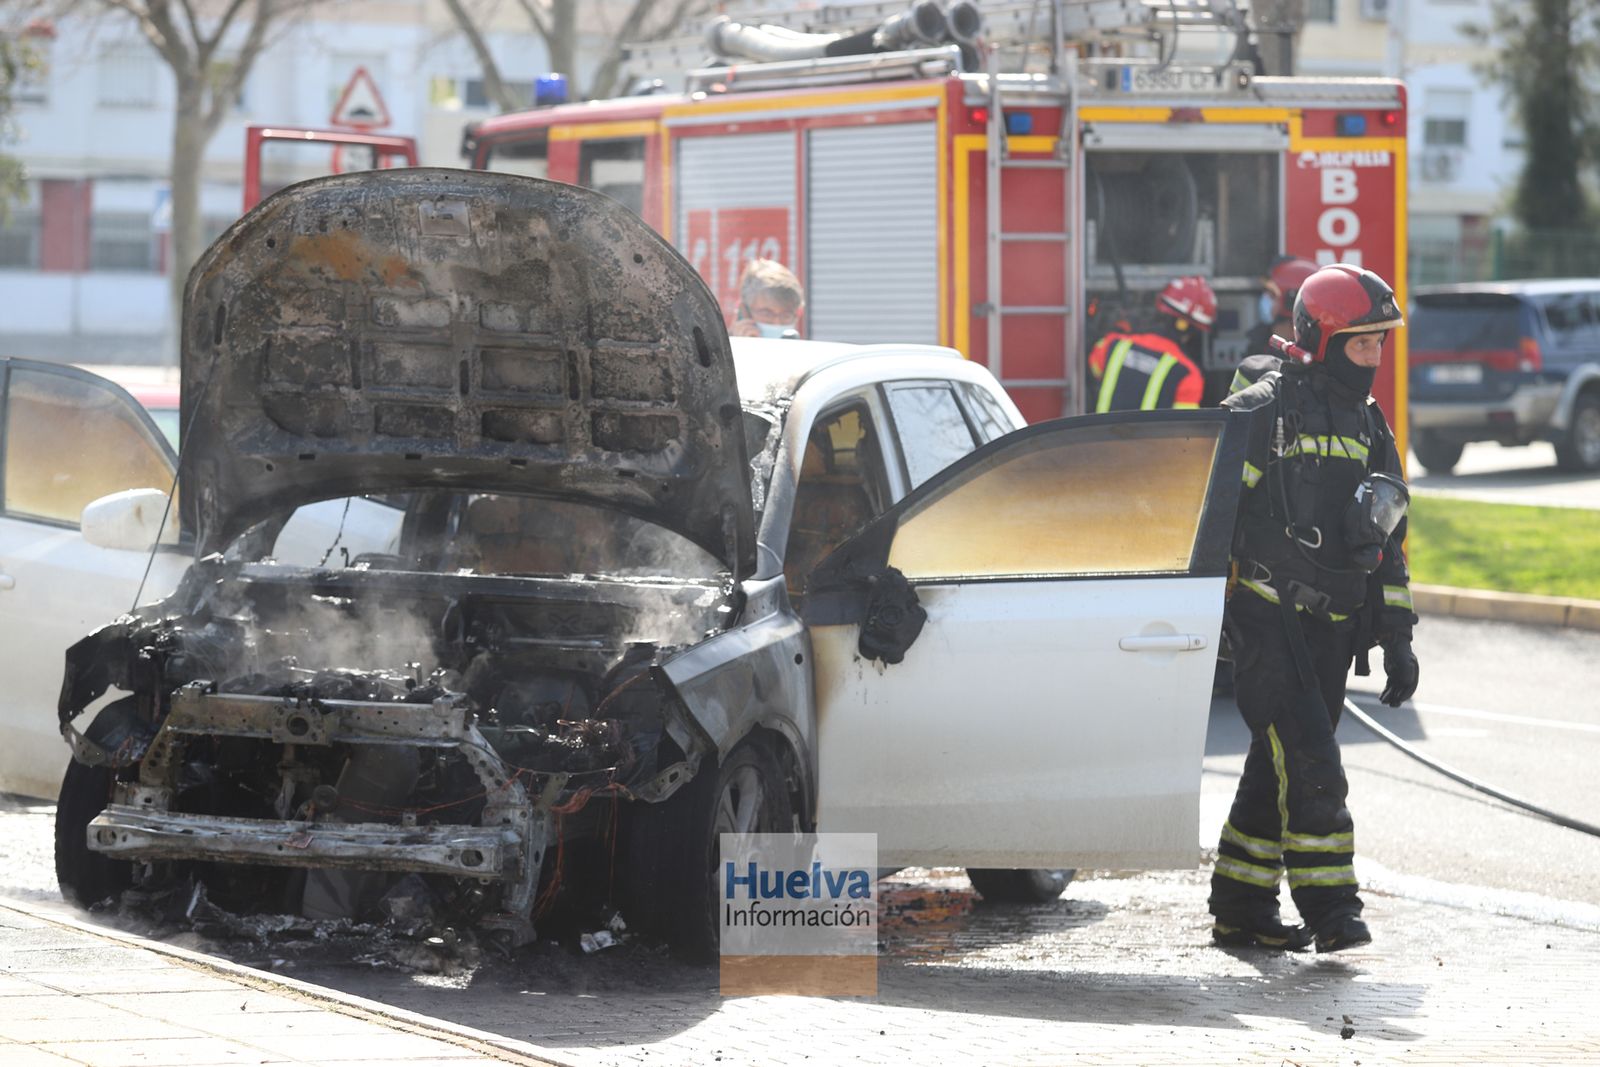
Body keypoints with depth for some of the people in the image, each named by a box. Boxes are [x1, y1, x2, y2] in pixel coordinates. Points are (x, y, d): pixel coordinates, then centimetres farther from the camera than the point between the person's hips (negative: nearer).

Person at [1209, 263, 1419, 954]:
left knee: (1279, 767, 10)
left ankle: (1241, 908, 17)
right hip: (1266, 618, -7)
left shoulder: (1368, 426, 16)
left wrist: (1397, 638, 16)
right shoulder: (1262, 411, -7)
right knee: (1310, 764, -14)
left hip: (1331, 628, 7)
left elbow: (1387, 543, 20)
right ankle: (1329, 909, -13)